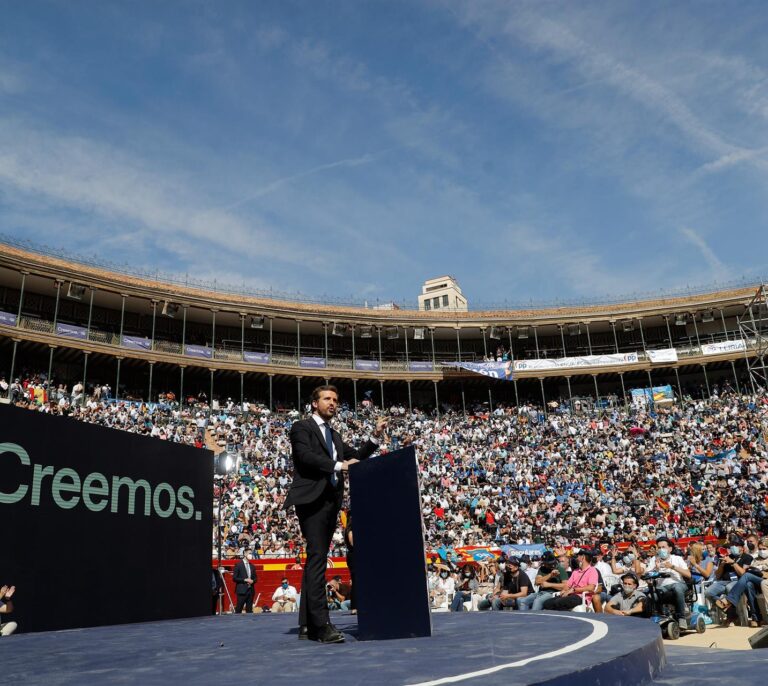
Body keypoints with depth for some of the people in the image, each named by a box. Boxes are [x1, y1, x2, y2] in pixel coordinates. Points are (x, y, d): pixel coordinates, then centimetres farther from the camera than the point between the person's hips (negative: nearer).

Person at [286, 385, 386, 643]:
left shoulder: (335, 436, 25)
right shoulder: (302, 427, 2)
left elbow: (356, 457, 18)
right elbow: (306, 456, -13)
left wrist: (375, 436, 8)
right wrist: (339, 465, -13)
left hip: (331, 502, 8)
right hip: (312, 500, -8)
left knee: (316, 561, 8)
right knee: (317, 558, -14)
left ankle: (306, 625, 12)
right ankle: (321, 625, -16)